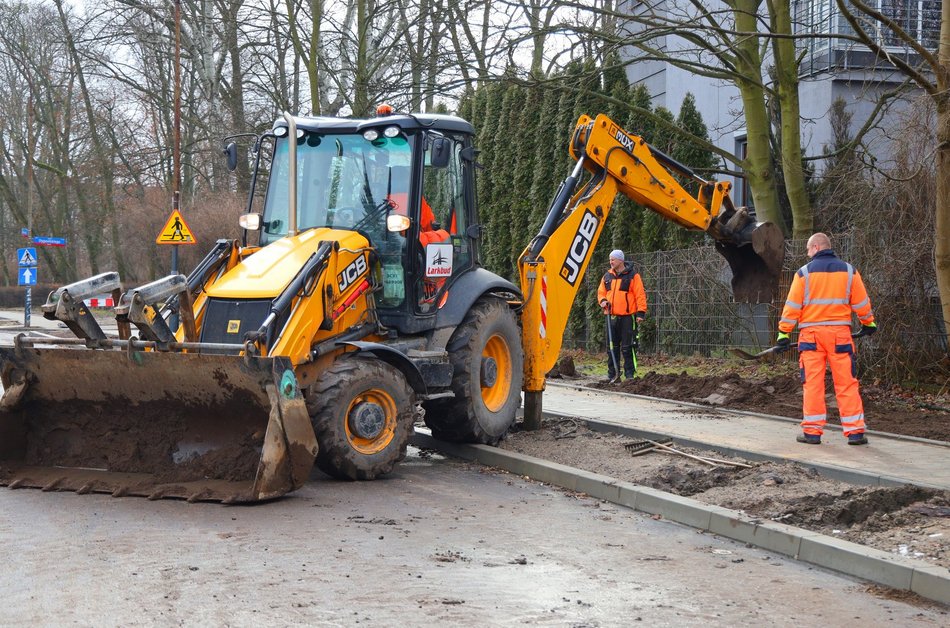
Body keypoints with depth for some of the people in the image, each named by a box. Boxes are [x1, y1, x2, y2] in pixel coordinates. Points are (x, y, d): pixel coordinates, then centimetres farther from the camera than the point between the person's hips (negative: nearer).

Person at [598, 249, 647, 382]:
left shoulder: (632, 275, -3)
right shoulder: (607, 276, 13)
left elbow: (640, 295, -5)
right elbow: (601, 292, 22)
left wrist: (640, 313, -11)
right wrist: (602, 301, -1)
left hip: (627, 317, -5)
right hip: (611, 317, 5)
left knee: (627, 348, -5)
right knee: (612, 348, 8)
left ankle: (629, 375, 0)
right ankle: (613, 375, 13)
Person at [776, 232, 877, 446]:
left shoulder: (804, 272, -1)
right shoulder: (848, 271, 7)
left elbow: (792, 306, -2)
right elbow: (861, 302, 12)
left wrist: (784, 332, 2)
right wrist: (869, 323, 27)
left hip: (811, 334, -2)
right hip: (840, 333, 2)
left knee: (813, 384, 3)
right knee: (847, 384, 3)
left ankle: (812, 431, 4)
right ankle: (855, 431, 2)